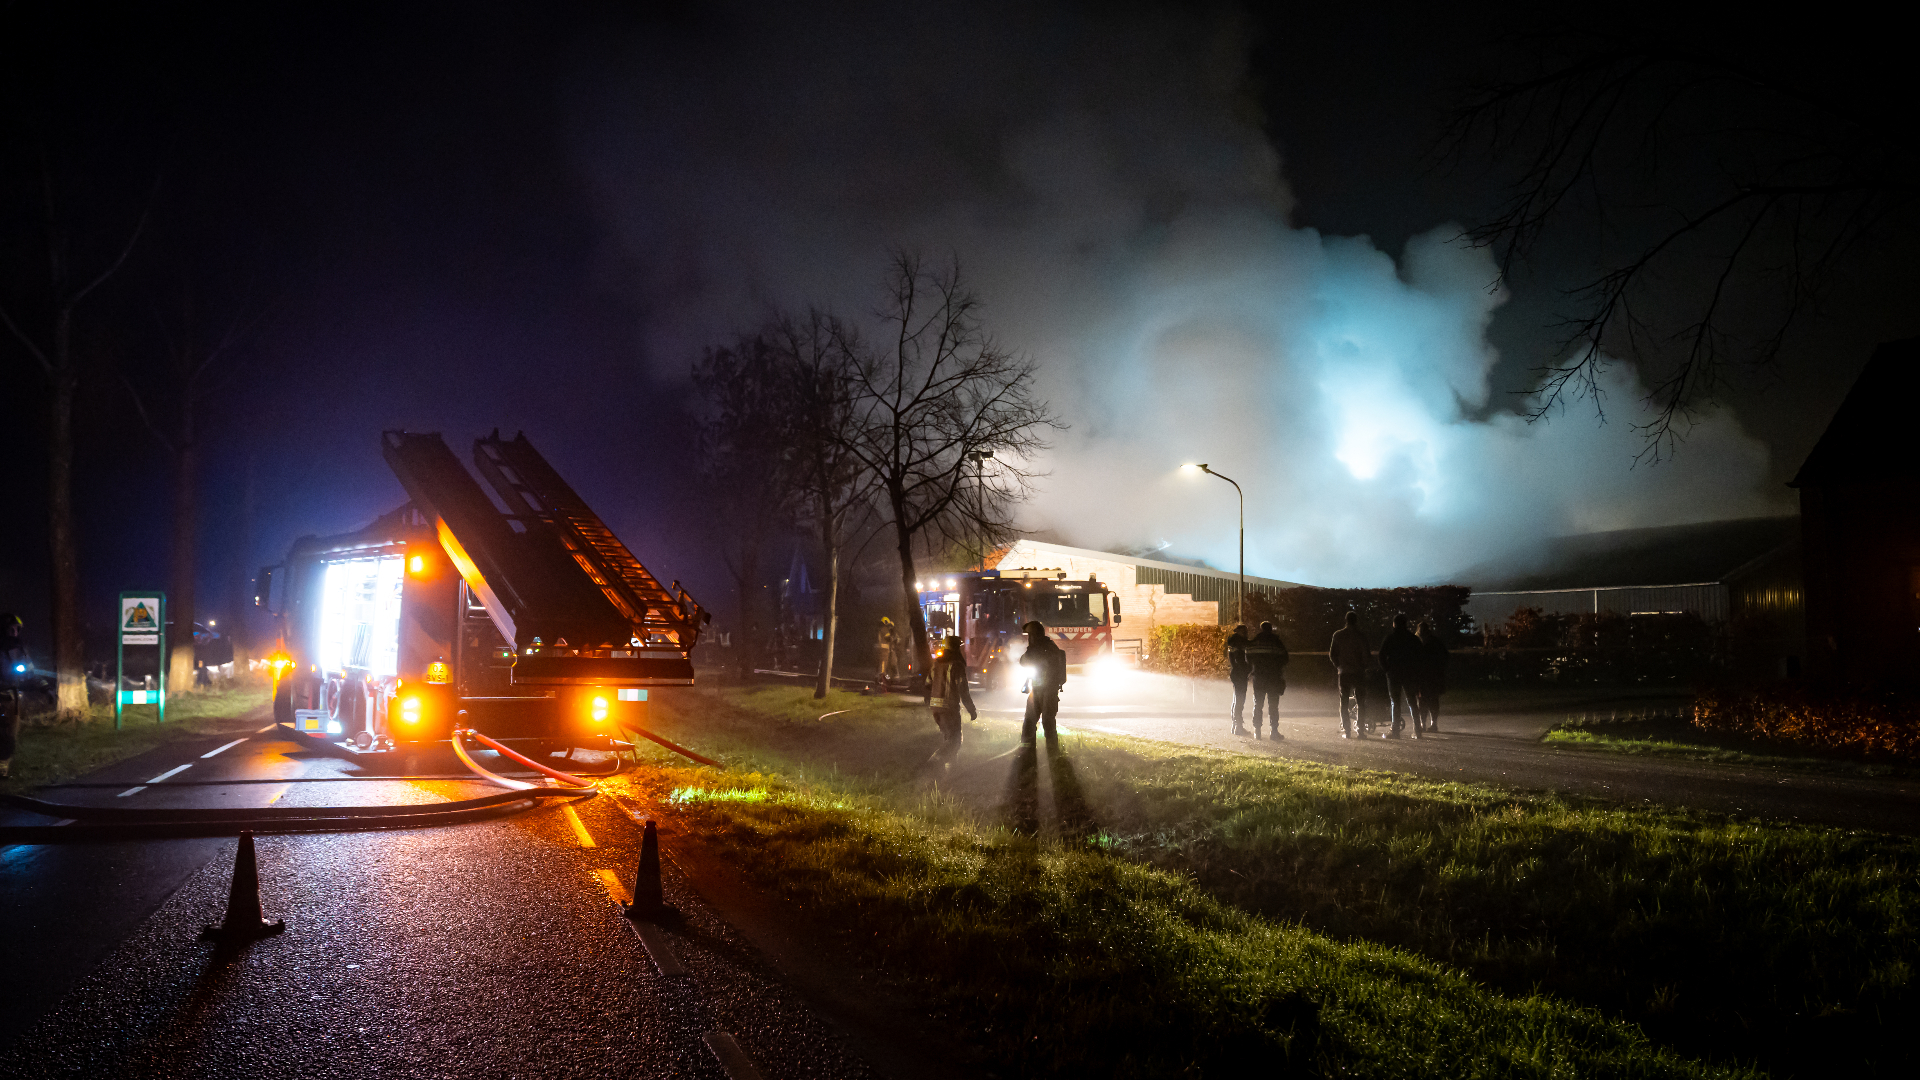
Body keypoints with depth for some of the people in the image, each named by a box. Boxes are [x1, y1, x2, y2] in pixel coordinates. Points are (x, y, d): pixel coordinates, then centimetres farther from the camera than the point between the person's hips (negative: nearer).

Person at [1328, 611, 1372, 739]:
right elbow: (1366, 655, -7)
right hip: (1358, 672, -2)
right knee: (1360, 702, 5)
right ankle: (1361, 730, 1)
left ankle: (1346, 731, 1)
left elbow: (1332, 654, 3)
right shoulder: (1360, 635, -6)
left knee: (1344, 702, 5)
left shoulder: (1338, 635, 2)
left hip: (1343, 672, 2)